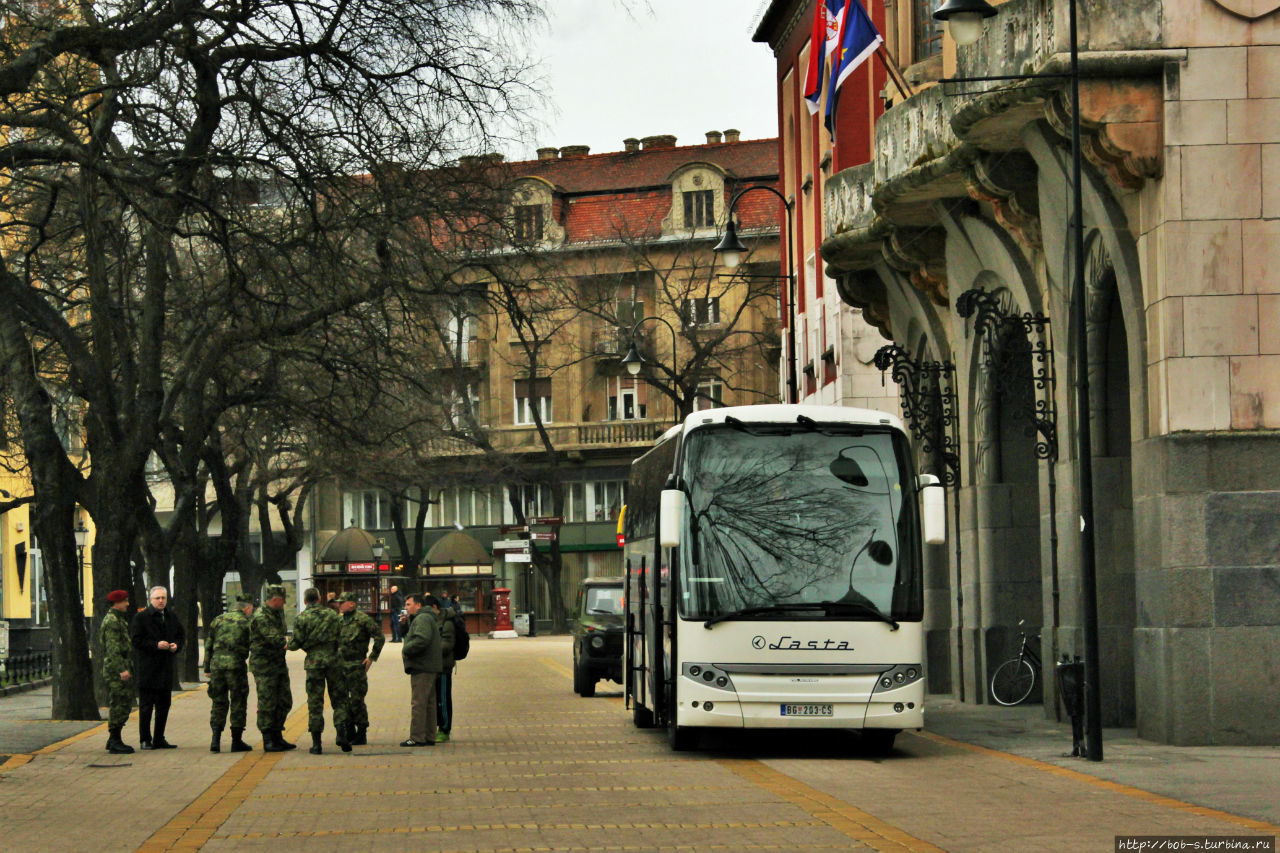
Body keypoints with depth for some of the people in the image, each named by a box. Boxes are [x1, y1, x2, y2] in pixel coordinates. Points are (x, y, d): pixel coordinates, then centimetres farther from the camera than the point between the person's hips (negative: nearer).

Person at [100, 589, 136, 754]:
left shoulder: (119, 619, 19)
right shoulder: (112, 621, -14)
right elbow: (113, 648, -21)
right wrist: (122, 669, -26)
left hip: (122, 669, 10)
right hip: (116, 670, -10)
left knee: (124, 705, 13)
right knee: (118, 705, -8)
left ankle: (113, 740, 20)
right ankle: (115, 742, -5)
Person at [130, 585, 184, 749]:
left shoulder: (172, 618, 13)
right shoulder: (141, 618, -5)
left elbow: (181, 635, 21)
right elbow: (136, 640, -10)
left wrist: (176, 645, -1)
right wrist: (156, 645, -19)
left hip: (166, 667, 6)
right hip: (147, 667, -6)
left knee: (164, 705, 10)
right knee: (146, 706, -2)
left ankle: (159, 739, 17)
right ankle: (145, 740, 4)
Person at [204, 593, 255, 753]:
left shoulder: (218, 620, 13)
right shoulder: (247, 622, 0)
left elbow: (208, 645, 13)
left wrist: (207, 668, 17)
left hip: (217, 663, 4)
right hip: (236, 664, -4)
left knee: (219, 702, 11)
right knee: (238, 703, 6)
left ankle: (215, 739, 0)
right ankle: (237, 741, 8)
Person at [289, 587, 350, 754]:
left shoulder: (302, 618, -2)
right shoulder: (333, 615, 6)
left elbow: (297, 643, -3)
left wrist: (288, 645, 19)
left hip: (314, 663, -1)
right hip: (334, 661, 1)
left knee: (315, 703, 3)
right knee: (339, 699, 10)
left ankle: (316, 744, 3)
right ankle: (341, 732, -8)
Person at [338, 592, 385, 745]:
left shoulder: (363, 619, -9)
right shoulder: (340, 620, 13)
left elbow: (380, 637, -9)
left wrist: (372, 657, -10)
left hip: (356, 665, -7)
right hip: (340, 665, 7)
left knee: (357, 700, -5)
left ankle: (361, 734, 4)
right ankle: (350, 733, 18)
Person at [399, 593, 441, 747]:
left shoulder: (422, 619, -12)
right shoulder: (425, 618, 24)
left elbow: (422, 640, -26)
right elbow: (407, 635, 28)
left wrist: (406, 651, -15)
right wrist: (404, 624, 12)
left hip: (422, 667, -11)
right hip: (429, 667, 11)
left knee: (418, 703, -10)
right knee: (428, 703, 12)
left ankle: (417, 738, -10)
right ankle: (429, 737, 15)